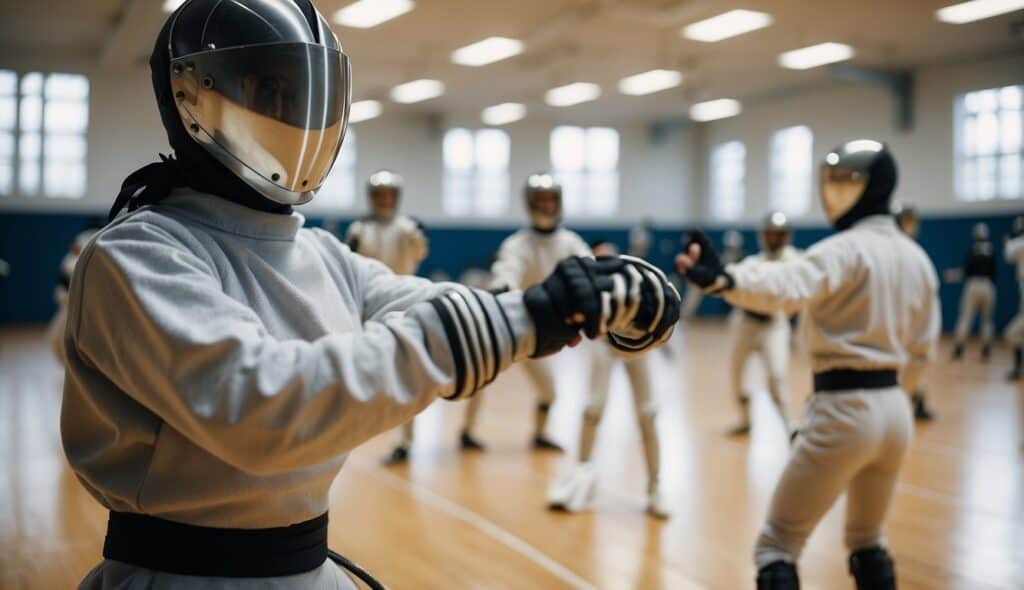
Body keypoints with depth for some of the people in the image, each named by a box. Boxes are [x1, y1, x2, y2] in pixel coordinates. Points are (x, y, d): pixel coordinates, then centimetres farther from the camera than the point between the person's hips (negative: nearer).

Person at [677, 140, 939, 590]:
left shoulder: (845, 250, -14)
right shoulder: (916, 258, 9)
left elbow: (787, 288, -36)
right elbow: (920, 352, 14)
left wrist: (723, 279, -54)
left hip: (843, 410, -8)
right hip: (895, 412, 8)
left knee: (777, 546, 2)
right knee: (866, 542, 26)